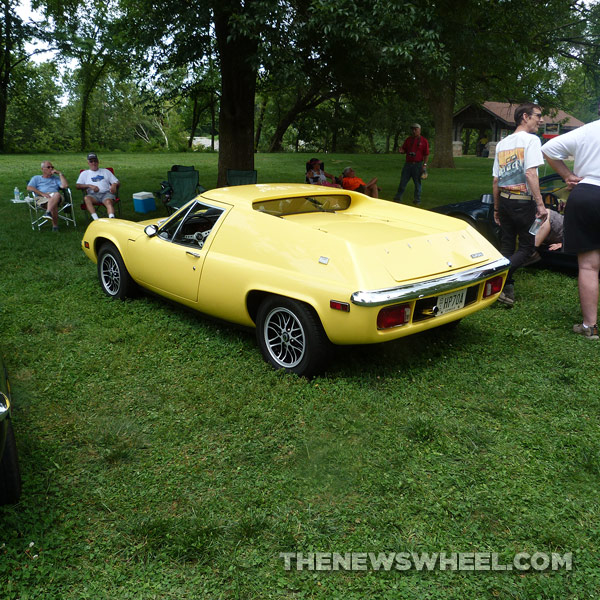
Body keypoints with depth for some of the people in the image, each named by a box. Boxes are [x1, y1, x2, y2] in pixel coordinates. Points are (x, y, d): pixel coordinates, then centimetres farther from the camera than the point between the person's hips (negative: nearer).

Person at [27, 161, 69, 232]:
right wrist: (42, 193, -7)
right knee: (53, 205, -37)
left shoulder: (56, 178, 35)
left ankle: (48, 213, -56)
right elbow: (29, 188, 9)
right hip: (41, 198, -1)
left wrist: (60, 173, 16)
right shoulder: (36, 178, 29)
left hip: (55, 196, 1)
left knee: (57, 194, -40)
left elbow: (65, 185, 15)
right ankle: (55, 225, -44)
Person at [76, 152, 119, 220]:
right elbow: (78, 186, 12)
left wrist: (114, 185, -5)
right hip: (93, 195, 1)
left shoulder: (106, 171, 28)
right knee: (86, 198, -35)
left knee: (109, 202, -36)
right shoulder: (84, 173, 27)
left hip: (106, 193, 0)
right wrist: (90, 186, -6)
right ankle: (96, 220, -49)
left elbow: (117, 182, 21)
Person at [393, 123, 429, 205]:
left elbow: (426, 154, -1)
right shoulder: (408, 140, 11)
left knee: (417, 183, 5)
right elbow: (404, 150, 15)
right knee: (403, 182, 2)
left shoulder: (424, 141, 0)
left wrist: (424, 165, -10)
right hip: (408, 163, 3)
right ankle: (398, 198, 7)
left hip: (418, 164, -3)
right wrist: (401, 151, -9)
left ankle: (417, 200, 12)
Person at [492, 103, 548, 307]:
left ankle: (507, 290, 11)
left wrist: (497, 208, 18)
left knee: (507, 246, 11)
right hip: (524, 203, -7)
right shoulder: (531, 140, -7)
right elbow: (531, 174, -18)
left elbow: (496, 180, 13)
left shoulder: (502, 143, 13)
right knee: (527, 247, 1)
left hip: (505, 201, 7)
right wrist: (540, 204, -19)